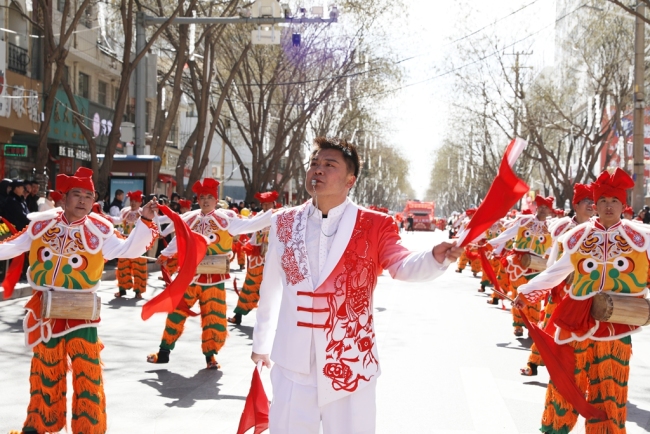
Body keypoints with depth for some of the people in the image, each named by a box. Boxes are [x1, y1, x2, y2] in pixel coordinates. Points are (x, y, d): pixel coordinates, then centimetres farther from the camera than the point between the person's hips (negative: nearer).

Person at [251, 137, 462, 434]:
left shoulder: (374, 226, -2)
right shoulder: (284, 223, 6)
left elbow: (403, 265, -18)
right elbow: (270, 290, 13)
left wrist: (435, 258, -39)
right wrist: (261, 343, 21)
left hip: (350, 366, -2)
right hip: (293, 366, 3)